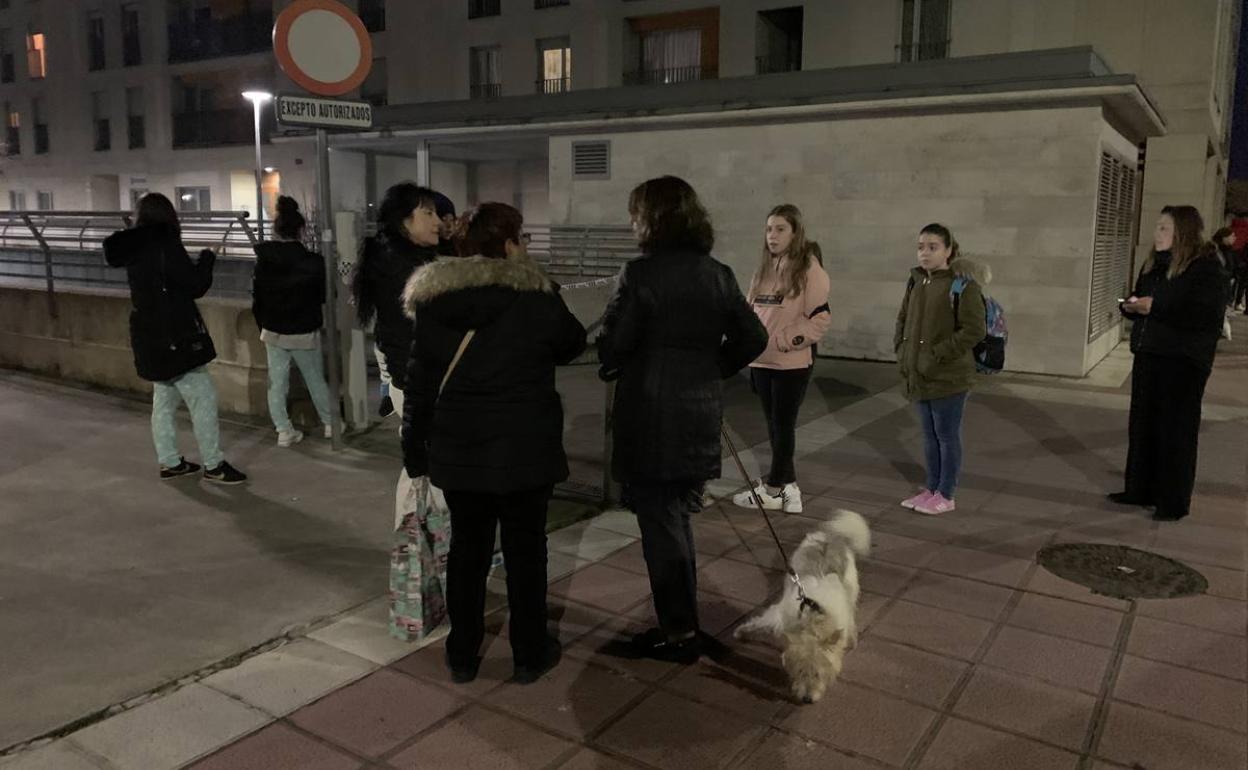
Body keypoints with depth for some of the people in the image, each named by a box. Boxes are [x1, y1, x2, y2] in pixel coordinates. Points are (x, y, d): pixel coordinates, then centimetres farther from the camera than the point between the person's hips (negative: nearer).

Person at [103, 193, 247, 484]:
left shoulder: (134, 249, 9)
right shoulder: (164, 245, -17)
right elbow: (195, 285, -14)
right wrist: (207, 259, 2)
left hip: (150, 337, 9)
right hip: (174, 337, -9)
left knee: (164, 399, 16)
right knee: (203, 397, -3)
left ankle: (169, 462, 24)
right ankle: (213, 465, 1)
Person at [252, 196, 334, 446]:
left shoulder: (263, 260, -5)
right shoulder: (313, 262, -15)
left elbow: (257, 298, 2)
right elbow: (323, 295, -4)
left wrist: (263, 326, 14)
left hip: (273, 331, 2)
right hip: (304, 332, -2)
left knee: (277, 382, 9)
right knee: (315, 380, 13)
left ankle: (284, 431, 11)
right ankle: (329, 423, 25)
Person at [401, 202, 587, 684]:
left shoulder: (434, 302, 0)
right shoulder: (535, 297, -11)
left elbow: (420, 383, 2)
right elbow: (571, 344, 7)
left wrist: (415, 450, 10)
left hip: (458, 448, 3)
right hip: (524, 448, -3)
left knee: (467, 547, 15)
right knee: (525, 548, 10)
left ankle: (463, 655, 26)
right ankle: (530, 655, 22)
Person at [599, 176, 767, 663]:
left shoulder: (640, 274, -13)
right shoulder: (719, 275, 5)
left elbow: (613, 344, -14)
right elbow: (753, 339, 7)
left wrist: (609, 367, 7)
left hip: (650, 420, -6)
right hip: (701, 415, 6)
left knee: (660, 525, 5)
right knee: (678, 519, 19)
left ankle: (680, 632, 14)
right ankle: (682, 618, 28)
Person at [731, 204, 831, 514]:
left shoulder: (809, 269, -9)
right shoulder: (764, 269, 13)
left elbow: (821, 317, -15)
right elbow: (750, 311, 19)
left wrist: (783, 341, -18)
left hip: (792, 363, -7)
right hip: (762, 362, 7)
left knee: (783, 425, 2)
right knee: (774, 425, 12)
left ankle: (772, 489, 13)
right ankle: (788, 486, 23)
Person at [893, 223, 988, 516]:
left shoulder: (963, 283, -12)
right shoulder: (916, 281, 8)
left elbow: (974, 330, -17)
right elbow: (903, 319, 19)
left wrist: (937, 356, -19)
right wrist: (902, 349, 4)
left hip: (949, 377, -6)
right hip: (918, 377, 6)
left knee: (947, 436, 5)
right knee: (930, 435, 17)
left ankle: (946, 495, 18)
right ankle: (932, 488, 30)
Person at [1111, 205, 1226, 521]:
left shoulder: (1205, 266, -12)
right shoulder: (1153, 264, 12)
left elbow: (1207, 314, -22)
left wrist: (1157, 306, -23)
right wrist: (1131, 305, 0)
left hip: (1182, 361, -8)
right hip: (1147, 354, 8)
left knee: (1176, 431, -1)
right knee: (1141, 426, 12)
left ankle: (1174, 502, 9)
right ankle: (1140, 489, 24)